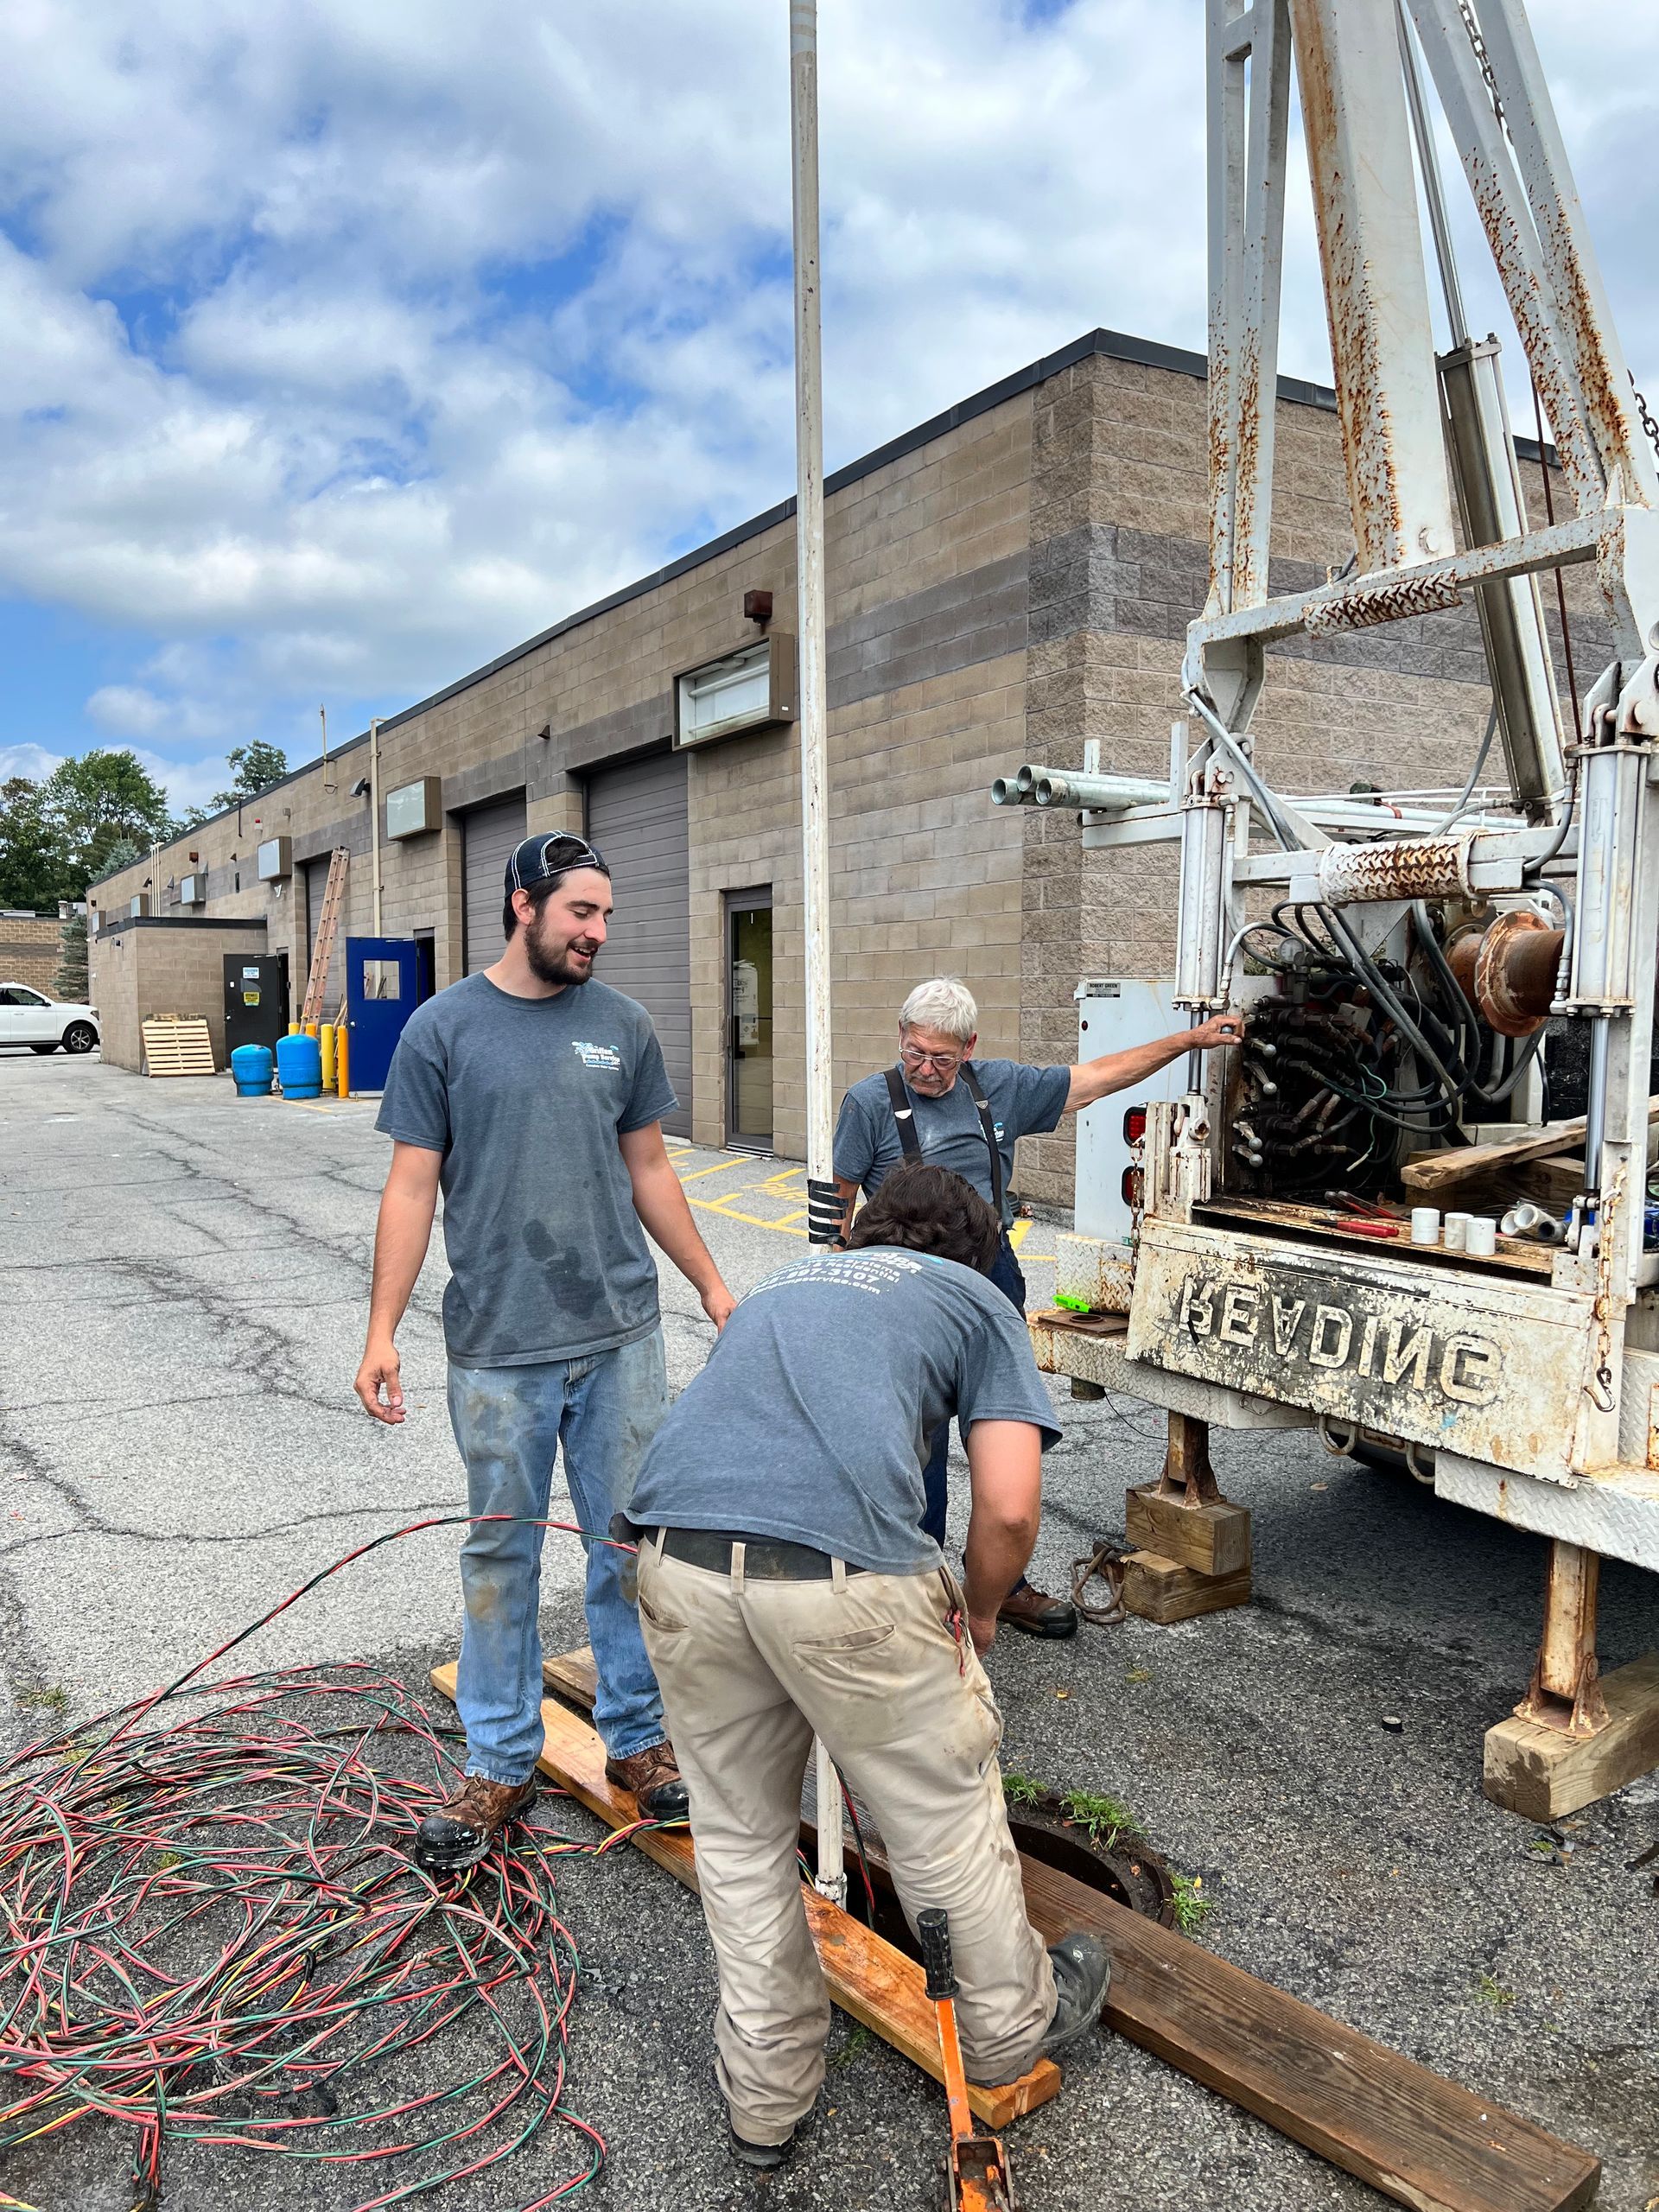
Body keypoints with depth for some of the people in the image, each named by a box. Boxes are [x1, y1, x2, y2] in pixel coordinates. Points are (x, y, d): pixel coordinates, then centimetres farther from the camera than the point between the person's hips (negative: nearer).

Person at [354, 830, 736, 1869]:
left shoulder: (623, 1025, 6)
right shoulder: (444, 1028, -1)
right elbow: (413, 1187, -1)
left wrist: (713, 1285, 13)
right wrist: (384, 1333, -5)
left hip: (622, 1335, 2)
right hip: (498, 1346, -2)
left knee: (632, 1547, 10)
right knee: (502, 1557, 10)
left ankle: (638, 1736, 28)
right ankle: (502, 1763, 26)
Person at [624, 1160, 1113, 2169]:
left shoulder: (784, 1280, 33)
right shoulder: (978, 1301, 19)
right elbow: (1009, 1511, 7)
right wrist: (979, 1614, 28)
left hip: (677, 1553, 5)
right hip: (843, 1569, -4)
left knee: (739, 1833, 26)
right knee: (946, 1816, 21)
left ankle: (766, 2095, 42)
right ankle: (1012, 2026, 46)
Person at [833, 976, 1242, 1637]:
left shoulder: (1000, 1086, 6)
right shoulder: (870, 1101, -5)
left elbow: (1095, 1078, 11)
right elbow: (840, 1202, -2)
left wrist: (1189, 1039, 11)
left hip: (992, 1270, 5)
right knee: (920, 1444, 0)